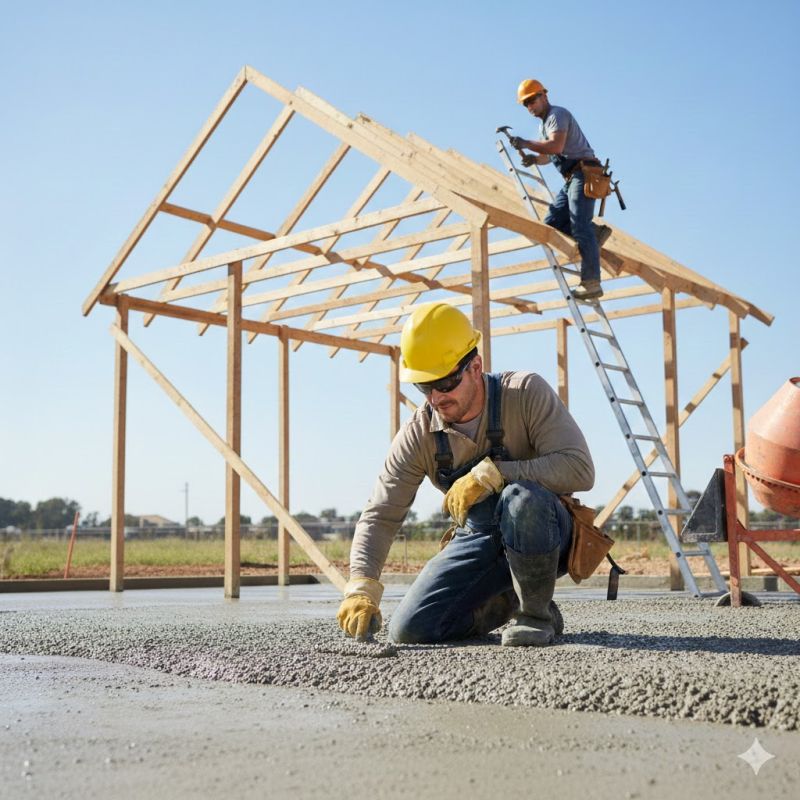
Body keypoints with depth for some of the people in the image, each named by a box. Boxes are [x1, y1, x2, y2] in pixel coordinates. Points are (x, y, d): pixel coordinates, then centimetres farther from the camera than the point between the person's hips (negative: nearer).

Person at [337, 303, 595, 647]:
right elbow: (380, 515, -11)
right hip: (477, 539, 4)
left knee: (521, 496, -38)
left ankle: (538, 613, -14)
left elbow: (579, 469, -31)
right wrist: (361, 587, -26)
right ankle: (505, 601, 14)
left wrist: (492, 473, -36)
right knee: (408, 629, -12)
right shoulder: (418, 434, -12)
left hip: (543, 533, -3)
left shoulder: (525, 392, -21)